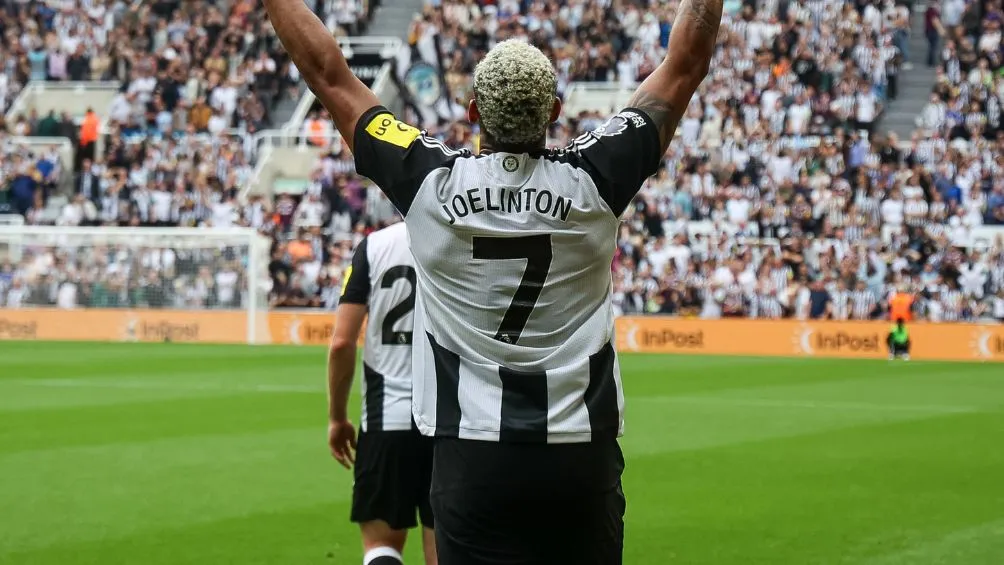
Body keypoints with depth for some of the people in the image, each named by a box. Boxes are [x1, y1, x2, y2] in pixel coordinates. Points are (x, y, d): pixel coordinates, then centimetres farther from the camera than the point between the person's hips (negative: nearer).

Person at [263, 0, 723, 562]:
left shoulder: (433, 183, -7)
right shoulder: (592, 181, -6)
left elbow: (329, 73, 3)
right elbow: (687, 63, 3)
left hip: (472, 457, 0)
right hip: (580, 455, 1)